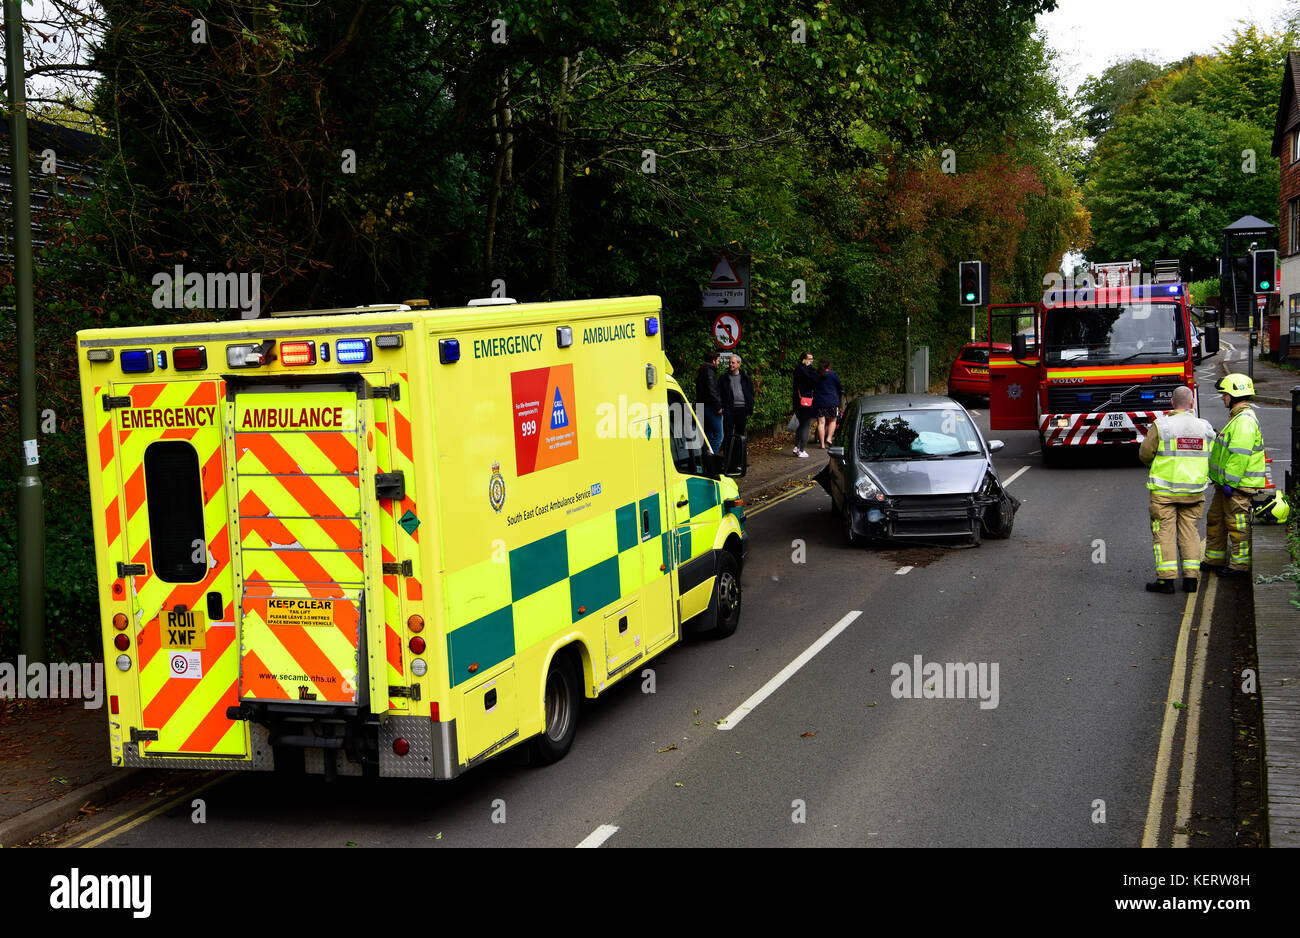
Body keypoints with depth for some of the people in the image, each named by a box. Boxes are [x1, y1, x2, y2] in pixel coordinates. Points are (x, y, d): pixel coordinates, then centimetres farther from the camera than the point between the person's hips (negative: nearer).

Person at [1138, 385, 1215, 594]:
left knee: (1164, 532, 2)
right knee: (1189, 532, 11)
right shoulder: (1205, 427, 3)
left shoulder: (1161, 426, -9)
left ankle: (1166, 579, -1)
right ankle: (1191, 578, 9)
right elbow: (1211, 457, 9)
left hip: (1164, 490, -4)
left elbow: (1145, 454, -4)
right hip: (1194, 491, 4)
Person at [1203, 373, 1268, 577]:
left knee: (1238, 524, -3)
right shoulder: (1236, 417, 16)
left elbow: (1240, 455, -24)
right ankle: (1215, 559, 27)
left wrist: (1230, 482, -24)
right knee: (1215, 520, 17)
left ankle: (1240, 565, 5)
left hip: (1238, 485, -11)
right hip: (1226, 483, 11)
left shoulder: (1245, 421, -19)